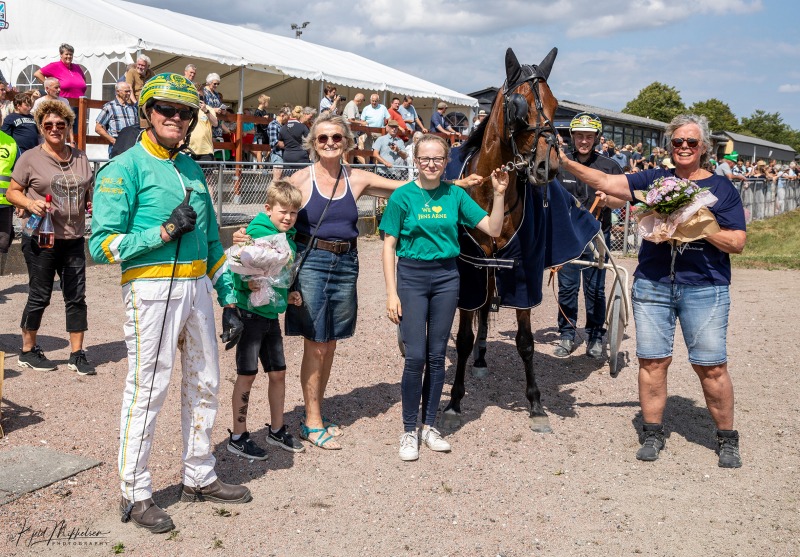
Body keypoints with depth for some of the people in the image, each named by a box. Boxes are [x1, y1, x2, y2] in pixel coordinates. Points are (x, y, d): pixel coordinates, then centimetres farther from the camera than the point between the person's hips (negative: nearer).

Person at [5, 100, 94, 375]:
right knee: (40, 296, 4)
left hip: (74, 239, 4)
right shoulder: (30, 158, -3)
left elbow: (89, 192, 20)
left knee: (76, 297, 4)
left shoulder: (80, 158, 10)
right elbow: (12, 192, 0)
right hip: (41, 239, -4)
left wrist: (93, 205, -1)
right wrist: (30, 203, -18)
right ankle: (28, 350, 21)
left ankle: (77, 354, 13)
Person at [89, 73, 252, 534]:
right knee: (148, 391, -2)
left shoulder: (192, 169, 16)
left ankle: (200, 478, 29)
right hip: (151, 288, -7)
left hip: (196, 286, 7)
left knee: (205, 385, 14)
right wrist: (165, 232, -18)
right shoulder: (125, 168, -5)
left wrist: (229, 300, 14)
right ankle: (135, 494, 11)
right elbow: (102, 245, -12)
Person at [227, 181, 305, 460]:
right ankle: (238, 437, 13)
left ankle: (277, 430, 29)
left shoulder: (289, 238, 9)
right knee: (247, 374, 1)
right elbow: (239, 273, -22)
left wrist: (287, 294, 8)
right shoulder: (255, 232, -16)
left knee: (278, 373, 13)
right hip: (250, 311, -7)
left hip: (271, 313, 7)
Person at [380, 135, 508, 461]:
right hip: (412, 277, -3)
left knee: (437, 355, 8)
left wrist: (499, 194, -12)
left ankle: (428, 426, 22)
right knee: (415, 356, -5)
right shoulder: (403, 196, -5)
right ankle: (409, 430, 10)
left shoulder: (455, 195, 3)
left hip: (447, 277, 3)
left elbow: (493, 229, 1)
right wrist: (391, 293, -8)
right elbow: (389, 246, -4)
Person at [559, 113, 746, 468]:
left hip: (704, 289, -1)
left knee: (711, 366, 1)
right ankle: (653, 434, 19)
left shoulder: (722, 188, 4)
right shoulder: (654, 180, 7)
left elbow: (737, 242, -1)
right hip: (652, 285, 2)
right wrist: (566, 163, -13)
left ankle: (727, 439, 18)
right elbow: (607, 183, -3)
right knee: (653, 361, 4)